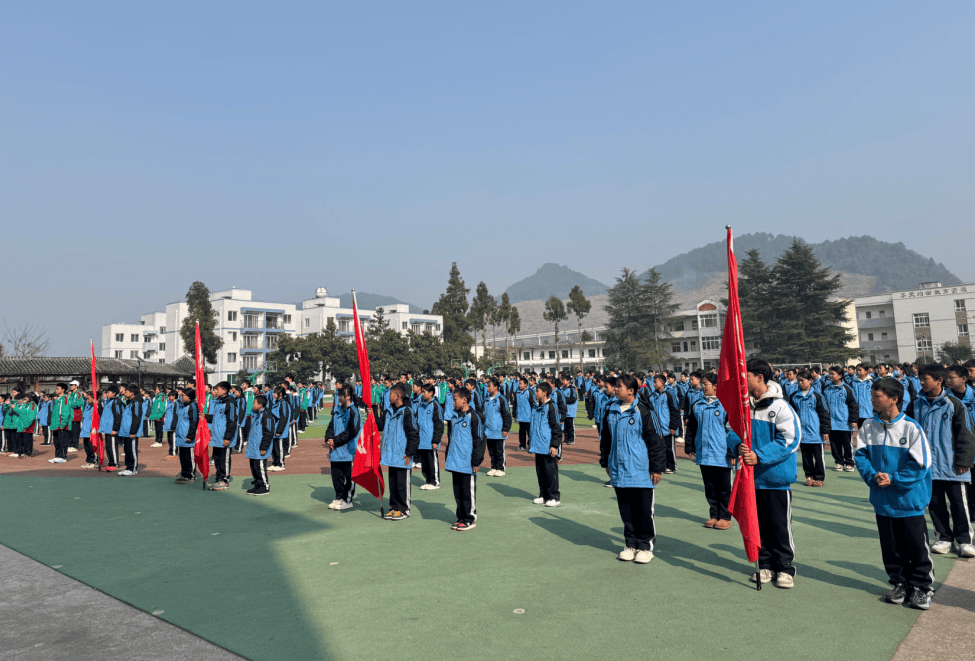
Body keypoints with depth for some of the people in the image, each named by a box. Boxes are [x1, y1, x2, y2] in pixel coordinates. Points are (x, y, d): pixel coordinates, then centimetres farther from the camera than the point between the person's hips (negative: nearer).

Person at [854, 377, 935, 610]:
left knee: (917, 546, 6)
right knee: (891, 547, 13)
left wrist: (893, 479, -17)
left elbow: (920, 464, -12)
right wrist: (873, 476, -14)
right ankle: (899, 584, 29)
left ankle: (921, 587, 24)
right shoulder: (868, 426, -1)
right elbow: (860, 455, 2)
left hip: (910, 499, -3)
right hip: (883, 500, 4)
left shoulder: (911, 427, -13)